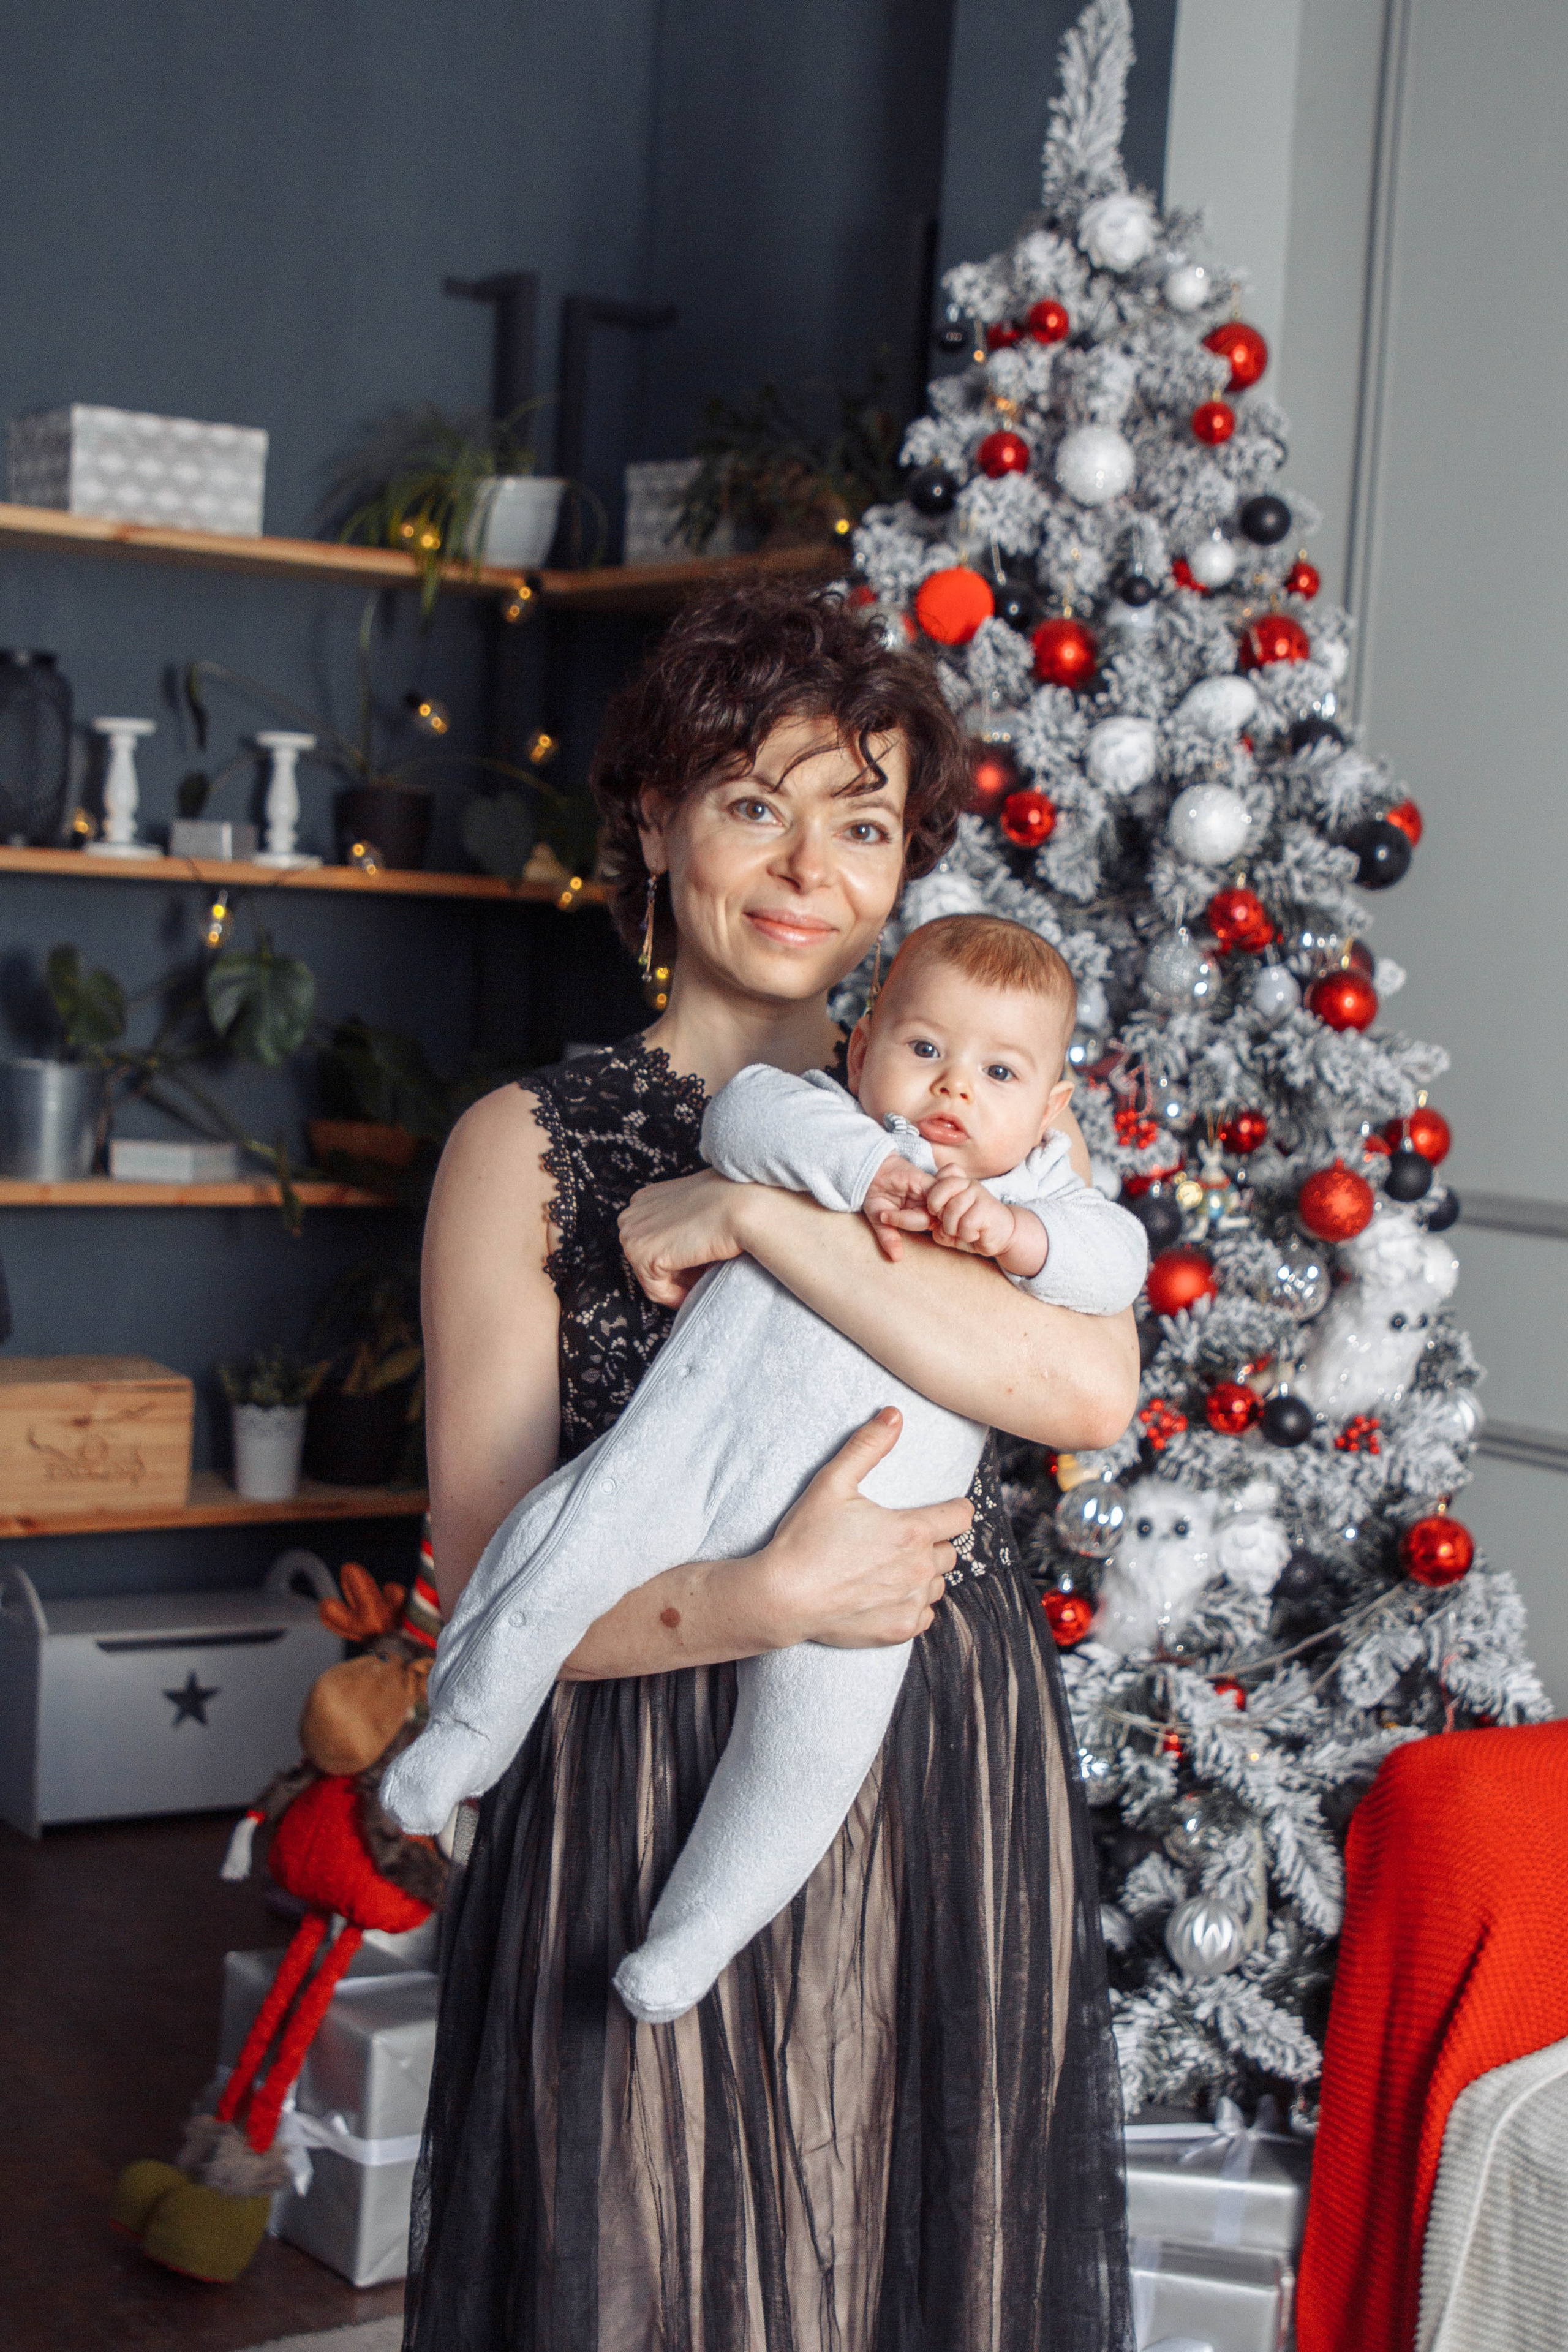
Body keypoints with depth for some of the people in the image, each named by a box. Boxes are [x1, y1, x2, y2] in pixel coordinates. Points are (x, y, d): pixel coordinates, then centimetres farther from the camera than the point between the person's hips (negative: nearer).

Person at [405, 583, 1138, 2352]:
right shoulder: (530, 1146, -2)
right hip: (658, 1809, -3)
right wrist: (781, 1599, -21)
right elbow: (488, 1592, -7)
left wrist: (762, 1216, -17)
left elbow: (1094, 1388, -14)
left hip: (952, 1804, 3)